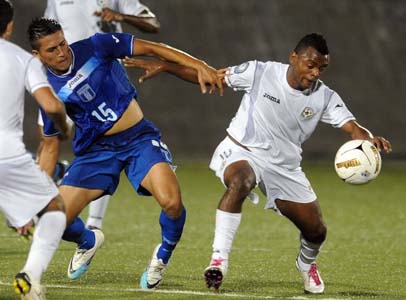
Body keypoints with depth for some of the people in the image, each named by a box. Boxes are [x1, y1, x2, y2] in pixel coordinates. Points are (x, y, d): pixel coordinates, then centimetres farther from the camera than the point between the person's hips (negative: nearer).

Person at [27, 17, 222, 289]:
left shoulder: (94, 48, -10)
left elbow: (152, 49, -9)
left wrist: (198, 66, -20)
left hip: (139, 138, -2)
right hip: (96, 149, 2)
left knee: (172, 203, -29)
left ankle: (163, 256, 4)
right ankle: (89, 242, 28)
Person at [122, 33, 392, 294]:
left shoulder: (324, 97, -8)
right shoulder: (260, 73, -15)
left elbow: (352, 127, -18)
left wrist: (369, 139, -43)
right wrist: (163, 66, -14)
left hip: (285, 166, 4)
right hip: (241, 153, -4)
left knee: (317, 231, 4)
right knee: (239, 182, -40)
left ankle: (307, 264, 43)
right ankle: (219, 259, -38)